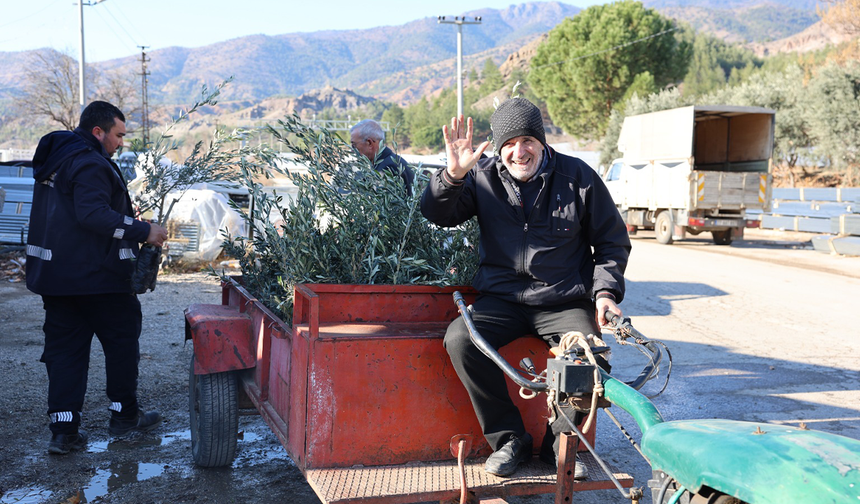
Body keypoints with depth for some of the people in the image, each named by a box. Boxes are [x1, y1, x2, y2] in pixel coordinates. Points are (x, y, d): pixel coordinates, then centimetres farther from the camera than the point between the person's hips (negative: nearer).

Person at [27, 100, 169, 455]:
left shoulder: (54, 158, 15)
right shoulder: (90, 164, -16)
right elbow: (94, 214, -28)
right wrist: (143, 231, -23)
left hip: (53, 275, 9)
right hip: (95, 276, -9)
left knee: (63, 348, 9)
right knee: (122, 341, 9)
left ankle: (64, 431, 8)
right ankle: (124, 415, 21)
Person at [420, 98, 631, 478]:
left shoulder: (577, 177, 0)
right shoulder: (483, 178, 3)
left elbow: (612, 241, 8)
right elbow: (437, 215, -4)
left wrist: (605, 292, -5)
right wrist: (453, 174, -22)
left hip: (564, 301, -1)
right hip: (502, 299, 1)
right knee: (459, 339, -26)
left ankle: (559, 442, 2)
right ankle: (509, 440, -8)